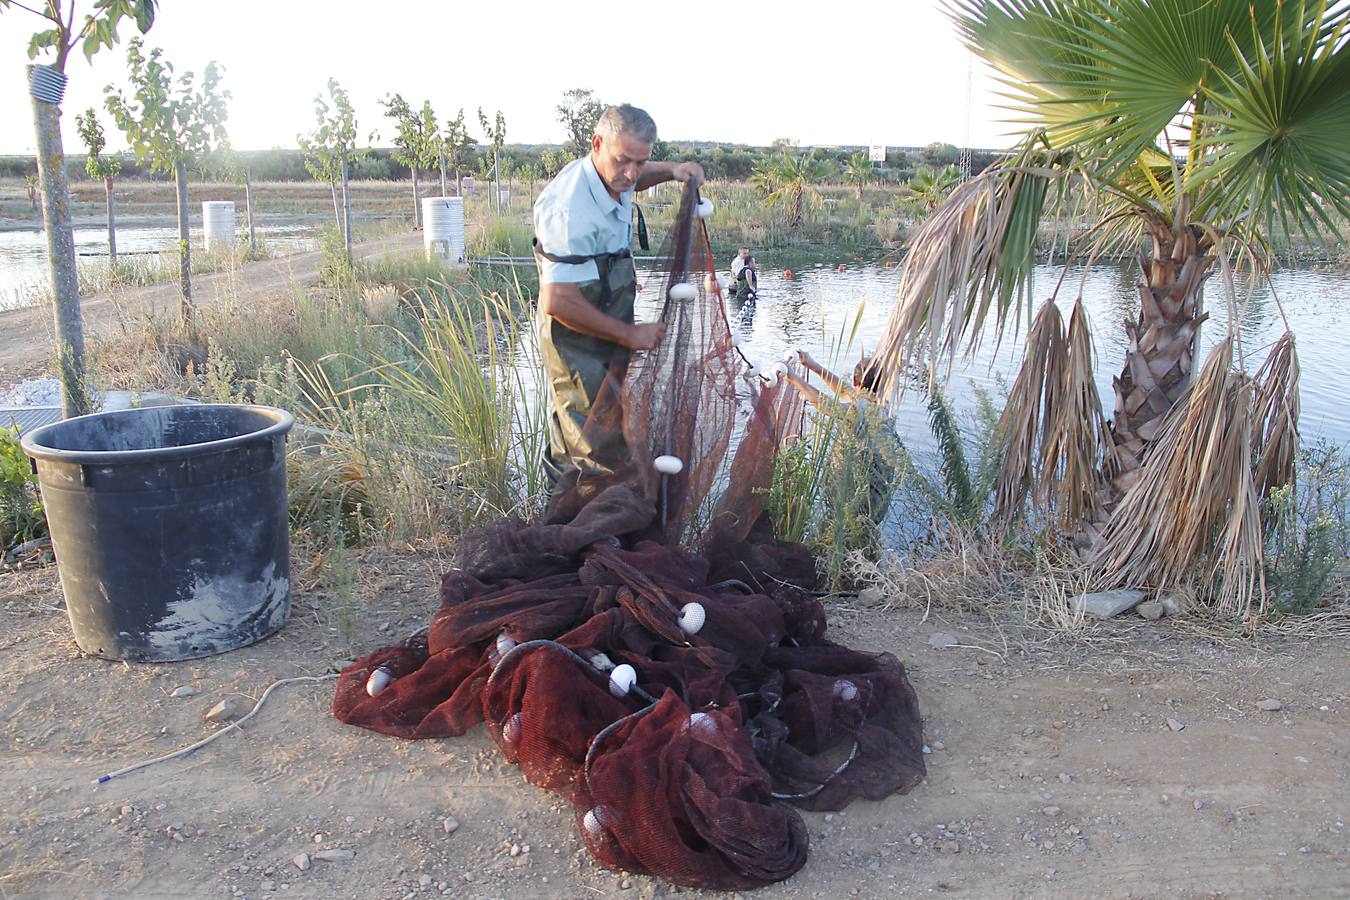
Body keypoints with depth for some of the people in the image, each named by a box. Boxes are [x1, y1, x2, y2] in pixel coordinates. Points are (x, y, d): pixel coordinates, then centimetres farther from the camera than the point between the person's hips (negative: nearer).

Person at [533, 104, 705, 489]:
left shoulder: (610, 174, -2)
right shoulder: (571, 211, -32)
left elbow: (635, 178, 26)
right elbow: (558, 302, -33)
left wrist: (672, 170, 4)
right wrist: (630, 334, -24)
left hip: (610, 339, 10)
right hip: (577, 344, -10)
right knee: (592, 457, -3)